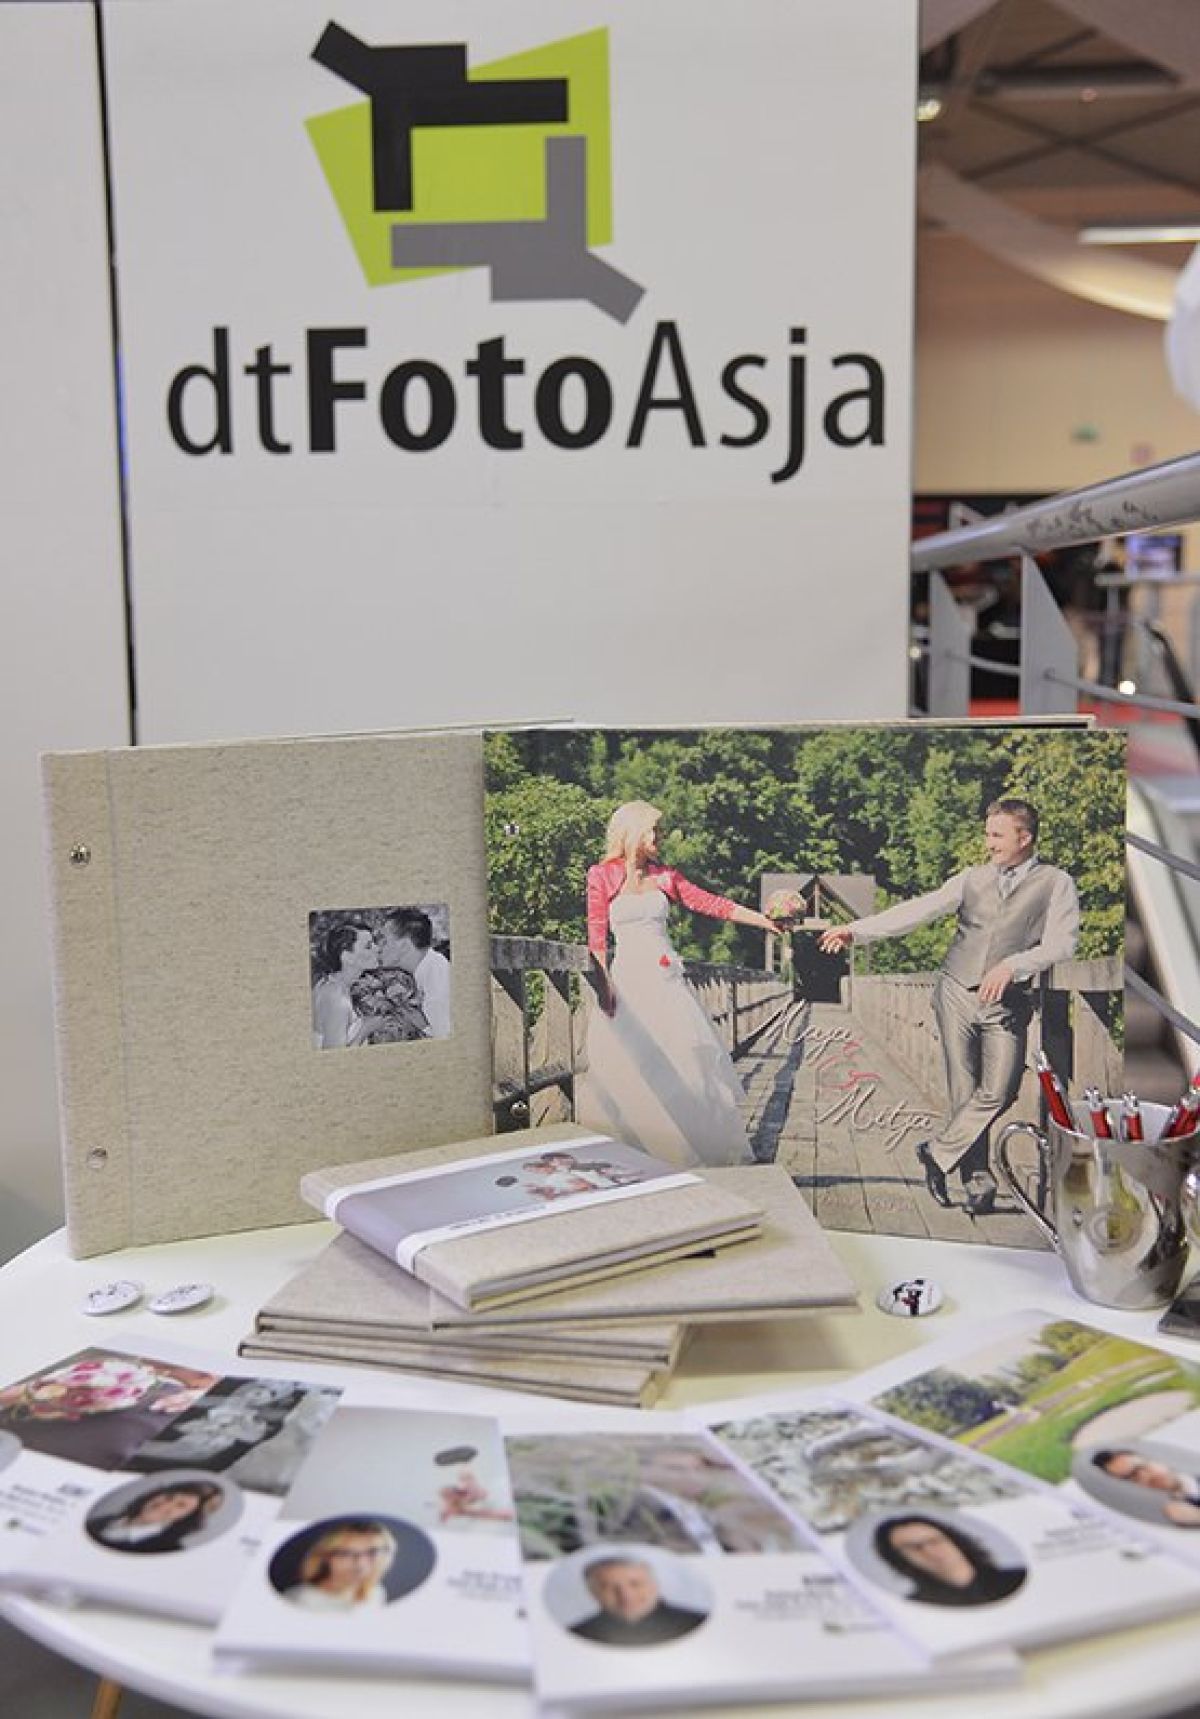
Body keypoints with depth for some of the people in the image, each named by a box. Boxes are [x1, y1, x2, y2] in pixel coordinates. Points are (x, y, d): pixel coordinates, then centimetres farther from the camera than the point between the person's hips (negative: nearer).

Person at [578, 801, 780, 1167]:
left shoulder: (664, 875, 11)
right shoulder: (603, 876, 0)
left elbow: (711, 904, 10)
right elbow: (596, 936, -2)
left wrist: (764, 920, 6)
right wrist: (602, 984, -11)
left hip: (666, 979, 4)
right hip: (628, 980, -4)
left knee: (688, 1058, 1)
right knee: (628, 1067, -5)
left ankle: (700, 1147, 9)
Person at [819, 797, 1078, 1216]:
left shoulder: (1056, 884, 2)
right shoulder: (972, 878, 9)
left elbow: (1062, 941, -9)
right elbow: (917, 911, 5)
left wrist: (1012, 965, -23)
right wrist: (856, 930, -2)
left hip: (1007, 1003, -2)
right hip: (957, 993, 2)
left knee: (998, 1091, -14)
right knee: (964, 1091, 2)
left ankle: (939, 1152, 5)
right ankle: (978, 1181, 11)